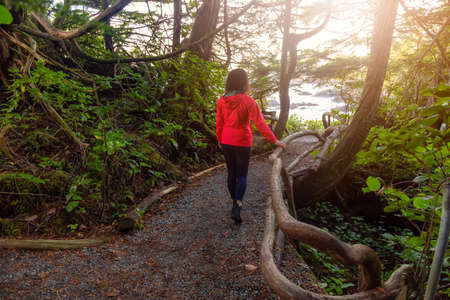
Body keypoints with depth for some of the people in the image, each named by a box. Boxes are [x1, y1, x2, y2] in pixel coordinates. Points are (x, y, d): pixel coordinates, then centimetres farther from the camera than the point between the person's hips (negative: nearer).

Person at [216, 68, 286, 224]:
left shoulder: (221, 101, -3)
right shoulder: (248, 101, -16)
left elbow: (219, 123, 5)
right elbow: (260, 123, -20)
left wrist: (219, 140, 19)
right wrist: (274, 141, -15)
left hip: (226, 143, 4)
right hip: (242, 143, -4)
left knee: (231, 173, 18)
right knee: (242, 175, 6)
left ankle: (235, 202, 32)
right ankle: (237, 207, -8)